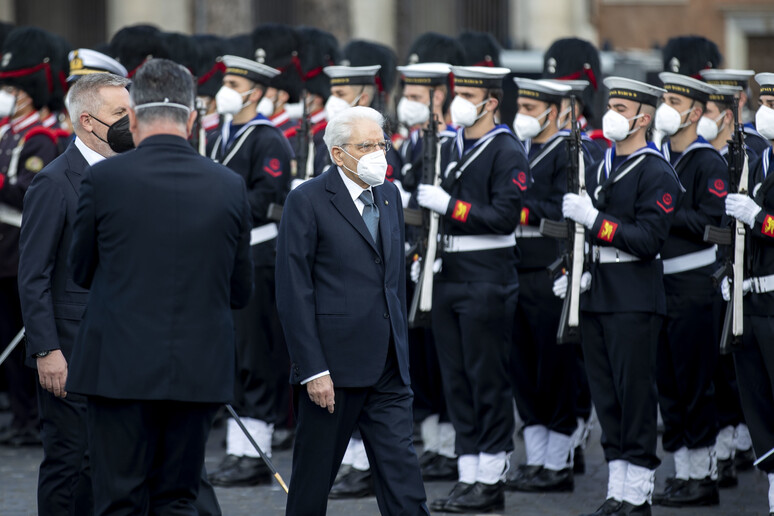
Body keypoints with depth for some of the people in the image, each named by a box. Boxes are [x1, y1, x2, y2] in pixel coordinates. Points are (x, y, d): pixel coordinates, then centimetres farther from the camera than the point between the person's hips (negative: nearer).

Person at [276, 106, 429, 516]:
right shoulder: (308, 201, -8)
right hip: (332, 366, -6)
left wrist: (400, 348, 15)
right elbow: (293, 293, -11)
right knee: (314, 476, 5)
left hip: (387, 369, 6)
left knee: (402, 474, -1)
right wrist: (313, 370, -16)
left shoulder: (389, 196, 13)